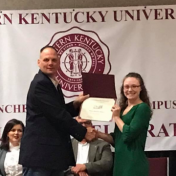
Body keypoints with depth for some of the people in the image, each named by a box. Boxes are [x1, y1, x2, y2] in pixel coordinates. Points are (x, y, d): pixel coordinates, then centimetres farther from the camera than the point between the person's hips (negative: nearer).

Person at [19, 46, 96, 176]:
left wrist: (76, 104, 5)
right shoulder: (40, 84, -14)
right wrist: (84, 132, -12)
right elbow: (57, 115, -19)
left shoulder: (54, 85, 17)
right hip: (39, 152, -10)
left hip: (54, 152, 10)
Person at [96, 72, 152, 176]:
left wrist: (116, 117, -6)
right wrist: (98, 134, 4)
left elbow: (129, 134, -19)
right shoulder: (122, 108, 13)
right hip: (120, 161, 7)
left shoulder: (143, 108, -8)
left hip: (134, 163, -7)